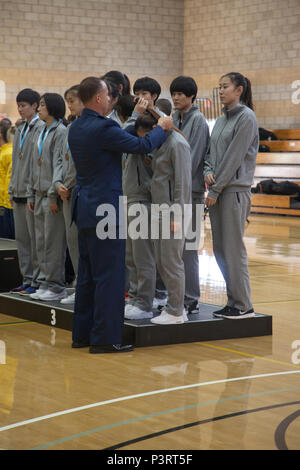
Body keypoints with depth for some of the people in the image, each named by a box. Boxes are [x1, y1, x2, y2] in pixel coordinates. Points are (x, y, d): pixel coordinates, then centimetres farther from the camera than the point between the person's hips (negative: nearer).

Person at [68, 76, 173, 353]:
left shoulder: (76, 128, 10)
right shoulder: (103, 128, -18)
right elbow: (142, 146, -13)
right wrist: (162, 128, 4)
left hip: (85, 207, 9)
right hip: (105, 208, -9)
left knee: (87, 274, 15)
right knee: (109, 275, -4)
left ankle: (82, 334, 20)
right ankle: (105, 338, -2)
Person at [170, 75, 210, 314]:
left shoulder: (198, 120, -6)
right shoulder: (173, 119, 15)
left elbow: (193, 157, -13)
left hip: (191, 191, -7)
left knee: (188, 246, -5)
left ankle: (191, 299, 1)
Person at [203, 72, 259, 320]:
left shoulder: (246, 117, -8)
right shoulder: (221, 120, 16)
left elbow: (234, 157, -13)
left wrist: (216, 190, -13)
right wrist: (208, 172, -4)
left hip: (235, 191, -8)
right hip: (217, 192, 8)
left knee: (234, 250, -6)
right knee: (220, 250, 8)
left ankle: (243, 305, 0)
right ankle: (233, 301, 15)